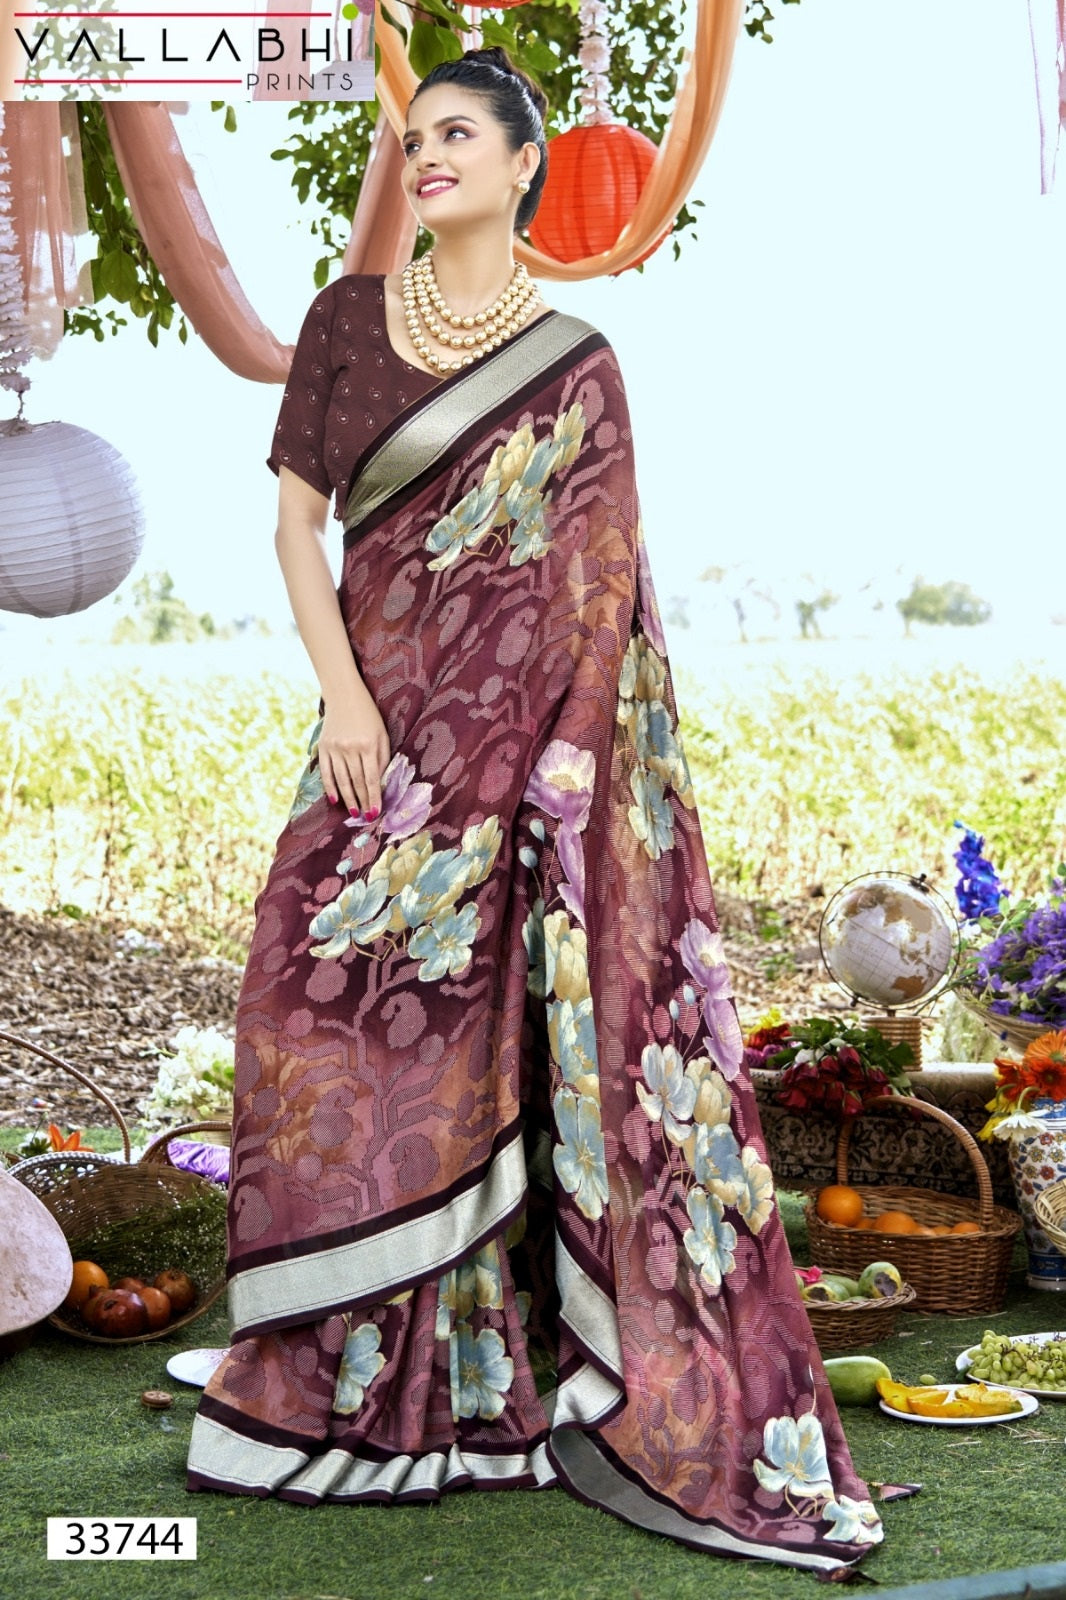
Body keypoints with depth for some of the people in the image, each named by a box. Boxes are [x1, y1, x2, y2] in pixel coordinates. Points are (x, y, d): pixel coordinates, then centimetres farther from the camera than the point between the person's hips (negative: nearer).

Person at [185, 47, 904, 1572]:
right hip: (386, 718, 3)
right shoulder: (349, 315, 11)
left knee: (492, 1033, -3)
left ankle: (483, 1376, 9)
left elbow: (602, 573, -1)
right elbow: (295, 513, 6)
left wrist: (575, 749, -12)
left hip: (525, 729, -2)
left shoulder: (573, 363, 4)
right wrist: (341, 694, -7)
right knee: (334, 1012, -2)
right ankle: (361, 1377, 11)